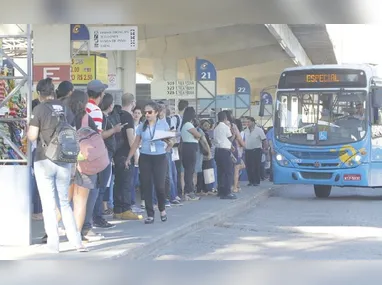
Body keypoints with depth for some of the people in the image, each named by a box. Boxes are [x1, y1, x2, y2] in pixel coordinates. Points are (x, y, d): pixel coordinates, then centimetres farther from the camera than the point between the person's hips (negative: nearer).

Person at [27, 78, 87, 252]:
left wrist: (29, 127, 10)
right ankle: (76, 242, 6)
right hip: (64, 161, 4)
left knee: (48, 204, 2)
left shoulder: (39, 109, -9)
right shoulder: (65, 109, 5)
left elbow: (32, 136, -10)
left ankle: (53, 243, 2)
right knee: (64, 203, 12)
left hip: (44, 161, -4)